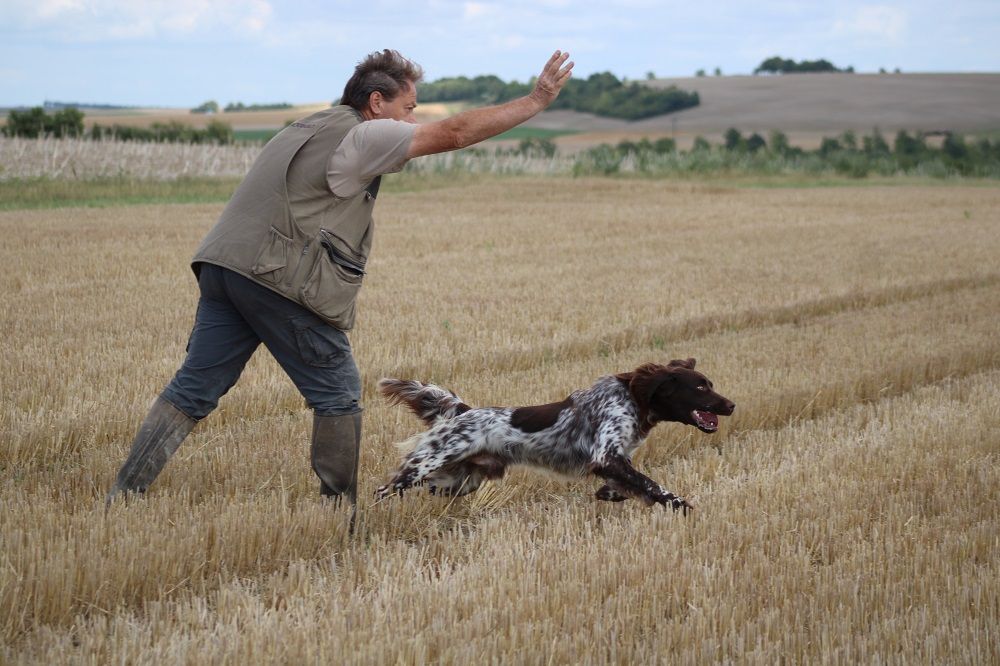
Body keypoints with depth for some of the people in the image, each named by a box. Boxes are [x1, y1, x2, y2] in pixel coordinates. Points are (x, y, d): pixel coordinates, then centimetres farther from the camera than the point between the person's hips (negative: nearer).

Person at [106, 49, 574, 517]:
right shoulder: (360, 135, -3)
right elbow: (454, 134, -5)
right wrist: (536, 100, -1)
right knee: (338, 394, 4)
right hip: (277, 278, -8)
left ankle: (125, 494, 1)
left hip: (224, 265, 9)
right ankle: (341, 517, 9)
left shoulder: (308, 129, 25)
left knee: (193, 390, 6)